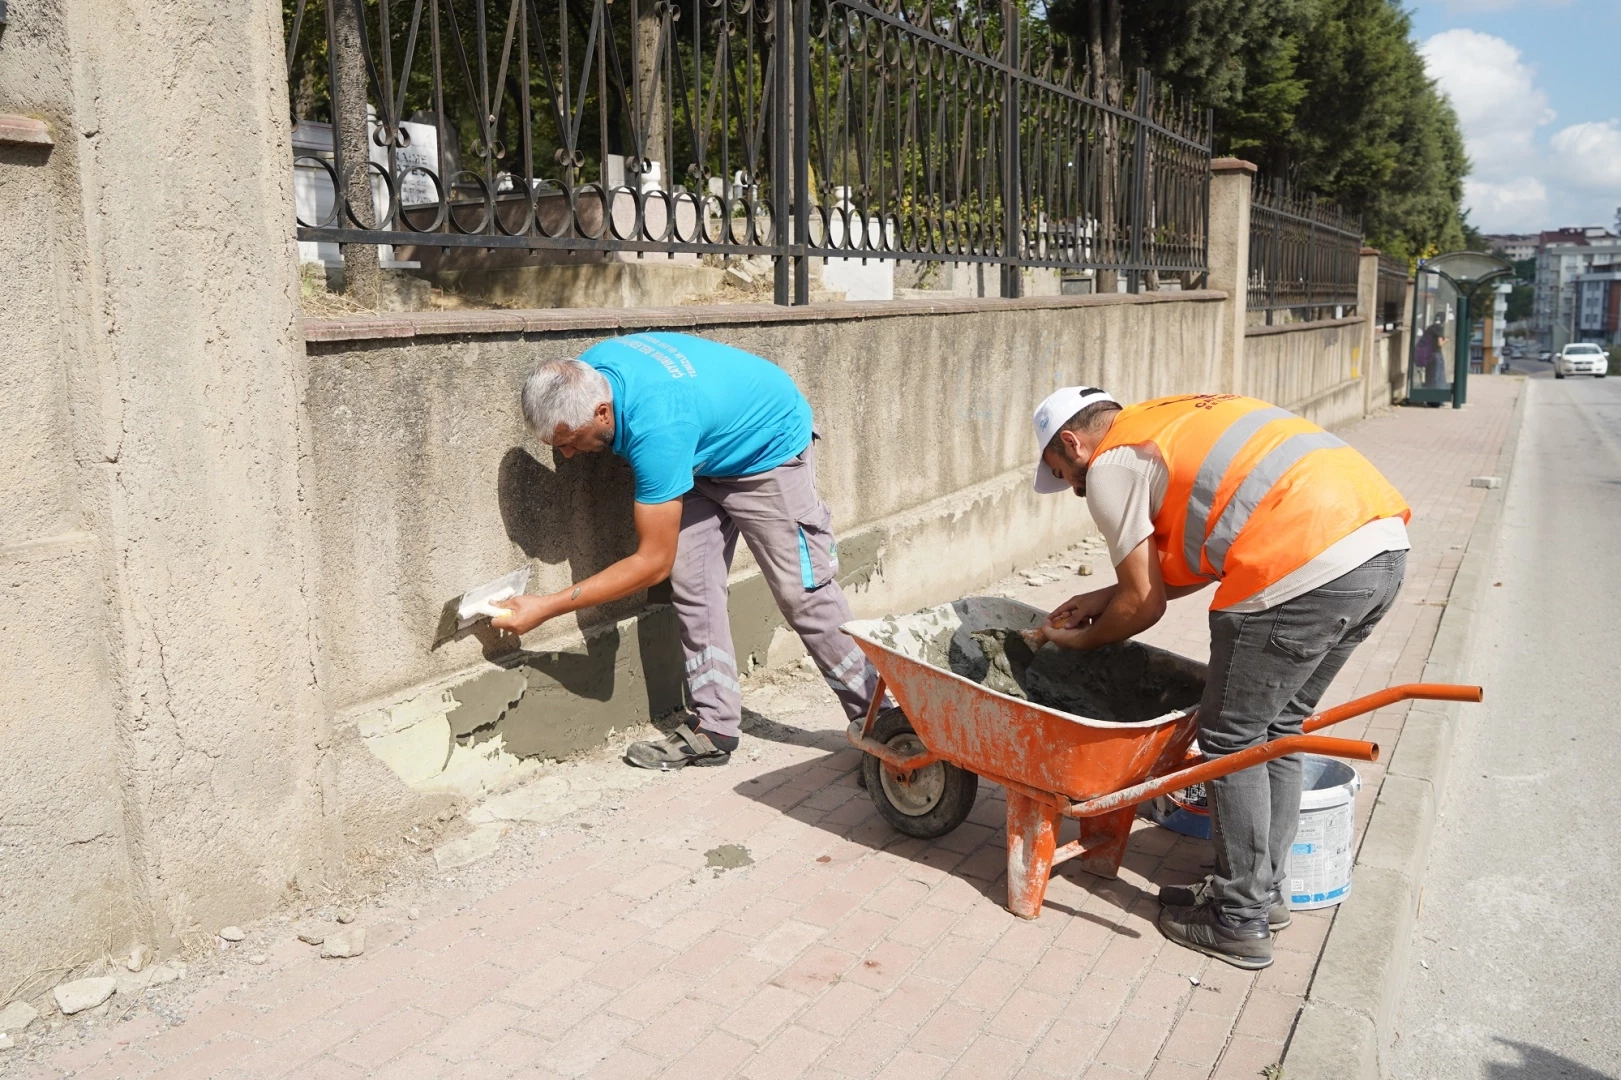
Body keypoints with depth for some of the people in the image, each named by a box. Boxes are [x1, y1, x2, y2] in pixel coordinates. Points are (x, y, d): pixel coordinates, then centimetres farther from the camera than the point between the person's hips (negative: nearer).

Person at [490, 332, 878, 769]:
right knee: (692, 587, -2)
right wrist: (651, 502, 3)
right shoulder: (583, 374, -19)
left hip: (770, 449, -8)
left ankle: (876, 715, 10)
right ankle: (714, 729, 3)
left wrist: (546, 609, -35)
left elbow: (654, 561, -35)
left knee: (804, 593, -4)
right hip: (709, 453, 8)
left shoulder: (657, 426, -42)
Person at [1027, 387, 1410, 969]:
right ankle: (1264, 890, 32)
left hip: (1306, 568, -9)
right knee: (1276, 727, 21)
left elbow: (1145, 603, 5)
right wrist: (1107, 598, 32)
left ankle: (1240, 921, 17)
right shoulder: (1176, 420, 29)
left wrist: (1081, 639, 23)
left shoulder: (1109, 465, 3)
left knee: (1231, 739, 7)